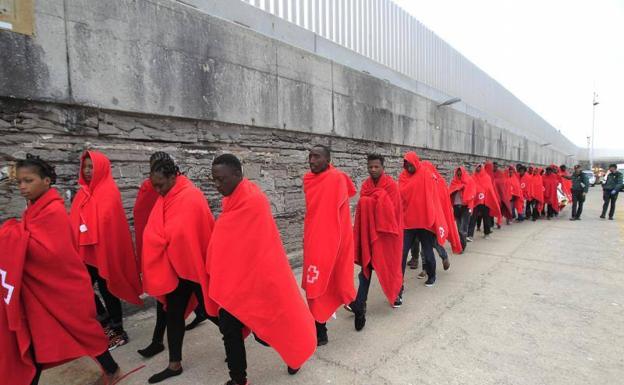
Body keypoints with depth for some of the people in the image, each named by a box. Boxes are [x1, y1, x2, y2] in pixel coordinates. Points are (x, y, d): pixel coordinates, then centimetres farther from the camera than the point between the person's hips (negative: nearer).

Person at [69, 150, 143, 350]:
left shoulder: (109, 192, -12)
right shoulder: (84, 191, 10)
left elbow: (107, 224, -19)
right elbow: (75, 221, 12)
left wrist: (103, 252, -23)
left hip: (104, 252, -7)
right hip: (85, 253, 7)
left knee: (106, 290, 3)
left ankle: (118, 332, 20)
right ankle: (106, 320, 34)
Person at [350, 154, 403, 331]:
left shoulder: (391, 184, -9)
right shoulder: (366, 185, 5)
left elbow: (392, 209, -14)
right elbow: (362, 209, 3)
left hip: (387, 231, -3)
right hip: (368, 231, 3)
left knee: (389, 264, 10)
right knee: (366, 265, 1)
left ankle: (396, 293, 33)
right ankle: (360, 305, 1)